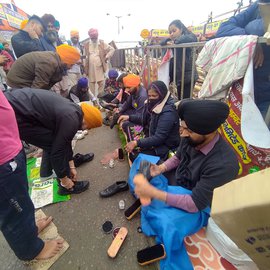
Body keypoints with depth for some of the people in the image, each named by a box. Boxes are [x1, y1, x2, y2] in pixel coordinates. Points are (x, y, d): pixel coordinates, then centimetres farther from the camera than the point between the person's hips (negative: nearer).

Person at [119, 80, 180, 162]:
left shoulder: (168, 112, -26)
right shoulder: (154, 104, -2)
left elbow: (159, 138, -29)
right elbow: (145, 119, 15)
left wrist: (136, 143, -32)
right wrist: (129, 117, 1)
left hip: (165, 147, -8)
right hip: (153, 139, 9)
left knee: (135, 156, -17)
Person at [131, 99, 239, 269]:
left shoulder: (223, 164, -34)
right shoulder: (191, 137, -16)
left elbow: (195, 203, -31)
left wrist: (153, 192, -33)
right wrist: (160, 168, -14)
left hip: (199, 205, -6)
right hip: (176, 181, 7)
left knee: (166, 223, -35)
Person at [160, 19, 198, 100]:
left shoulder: (189, 37, -2)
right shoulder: (174, 43, 16)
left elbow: (189, 38, -25)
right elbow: (161, 43, 13)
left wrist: (175, 41, -11)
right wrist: (168, 41, -8)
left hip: (188, 76, -7)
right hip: (178, 76, 7)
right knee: (180, 100, 12)